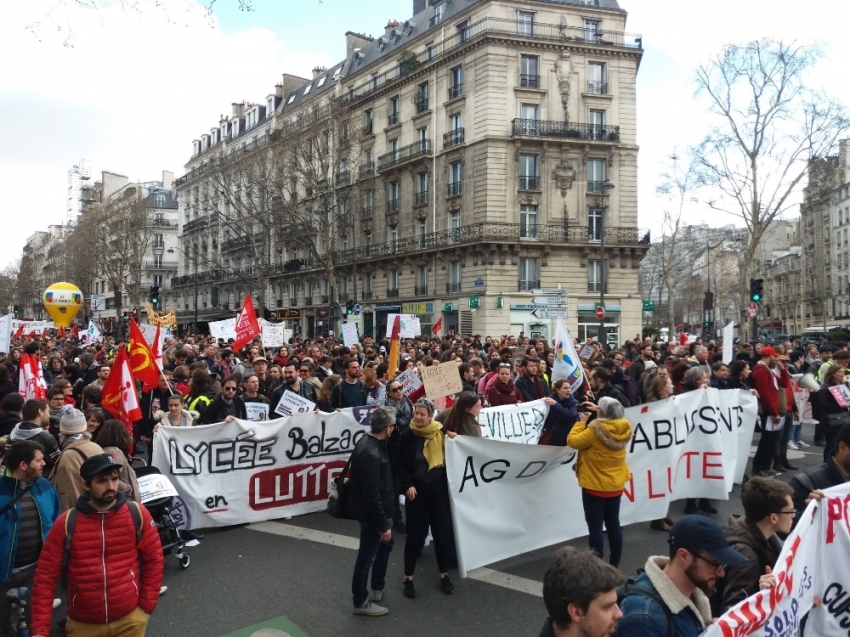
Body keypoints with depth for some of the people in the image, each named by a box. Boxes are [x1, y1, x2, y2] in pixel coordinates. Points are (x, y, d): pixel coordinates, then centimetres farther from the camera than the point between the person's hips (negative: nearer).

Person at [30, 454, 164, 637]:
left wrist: (146, 606, -2)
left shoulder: (137, 514, -8)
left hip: (130, 619, 0)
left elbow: (154, 559, -1)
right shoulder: (66, 523, -8)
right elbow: (46, 576, -4)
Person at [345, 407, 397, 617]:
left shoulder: (370, 442, 0)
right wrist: (383, 525, -21)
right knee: (367, 556, 7)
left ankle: (377, 589, 43)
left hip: (378, 510, 10)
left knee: (385, 546, 26)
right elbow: (372, 495, -28)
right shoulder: (371, 454, -31)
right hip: (371, 513, -10)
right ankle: (361, 602, 26)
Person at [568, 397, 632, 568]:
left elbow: (573, 441, -15)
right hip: (615, 484, 6)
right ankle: (615, 563, 25)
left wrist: (582, 422, -5)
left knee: (595, 525, 3)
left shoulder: (595, 430, -24)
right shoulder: (623, 429, -7)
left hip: (595, 485, -6)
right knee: (613, 523, 16)